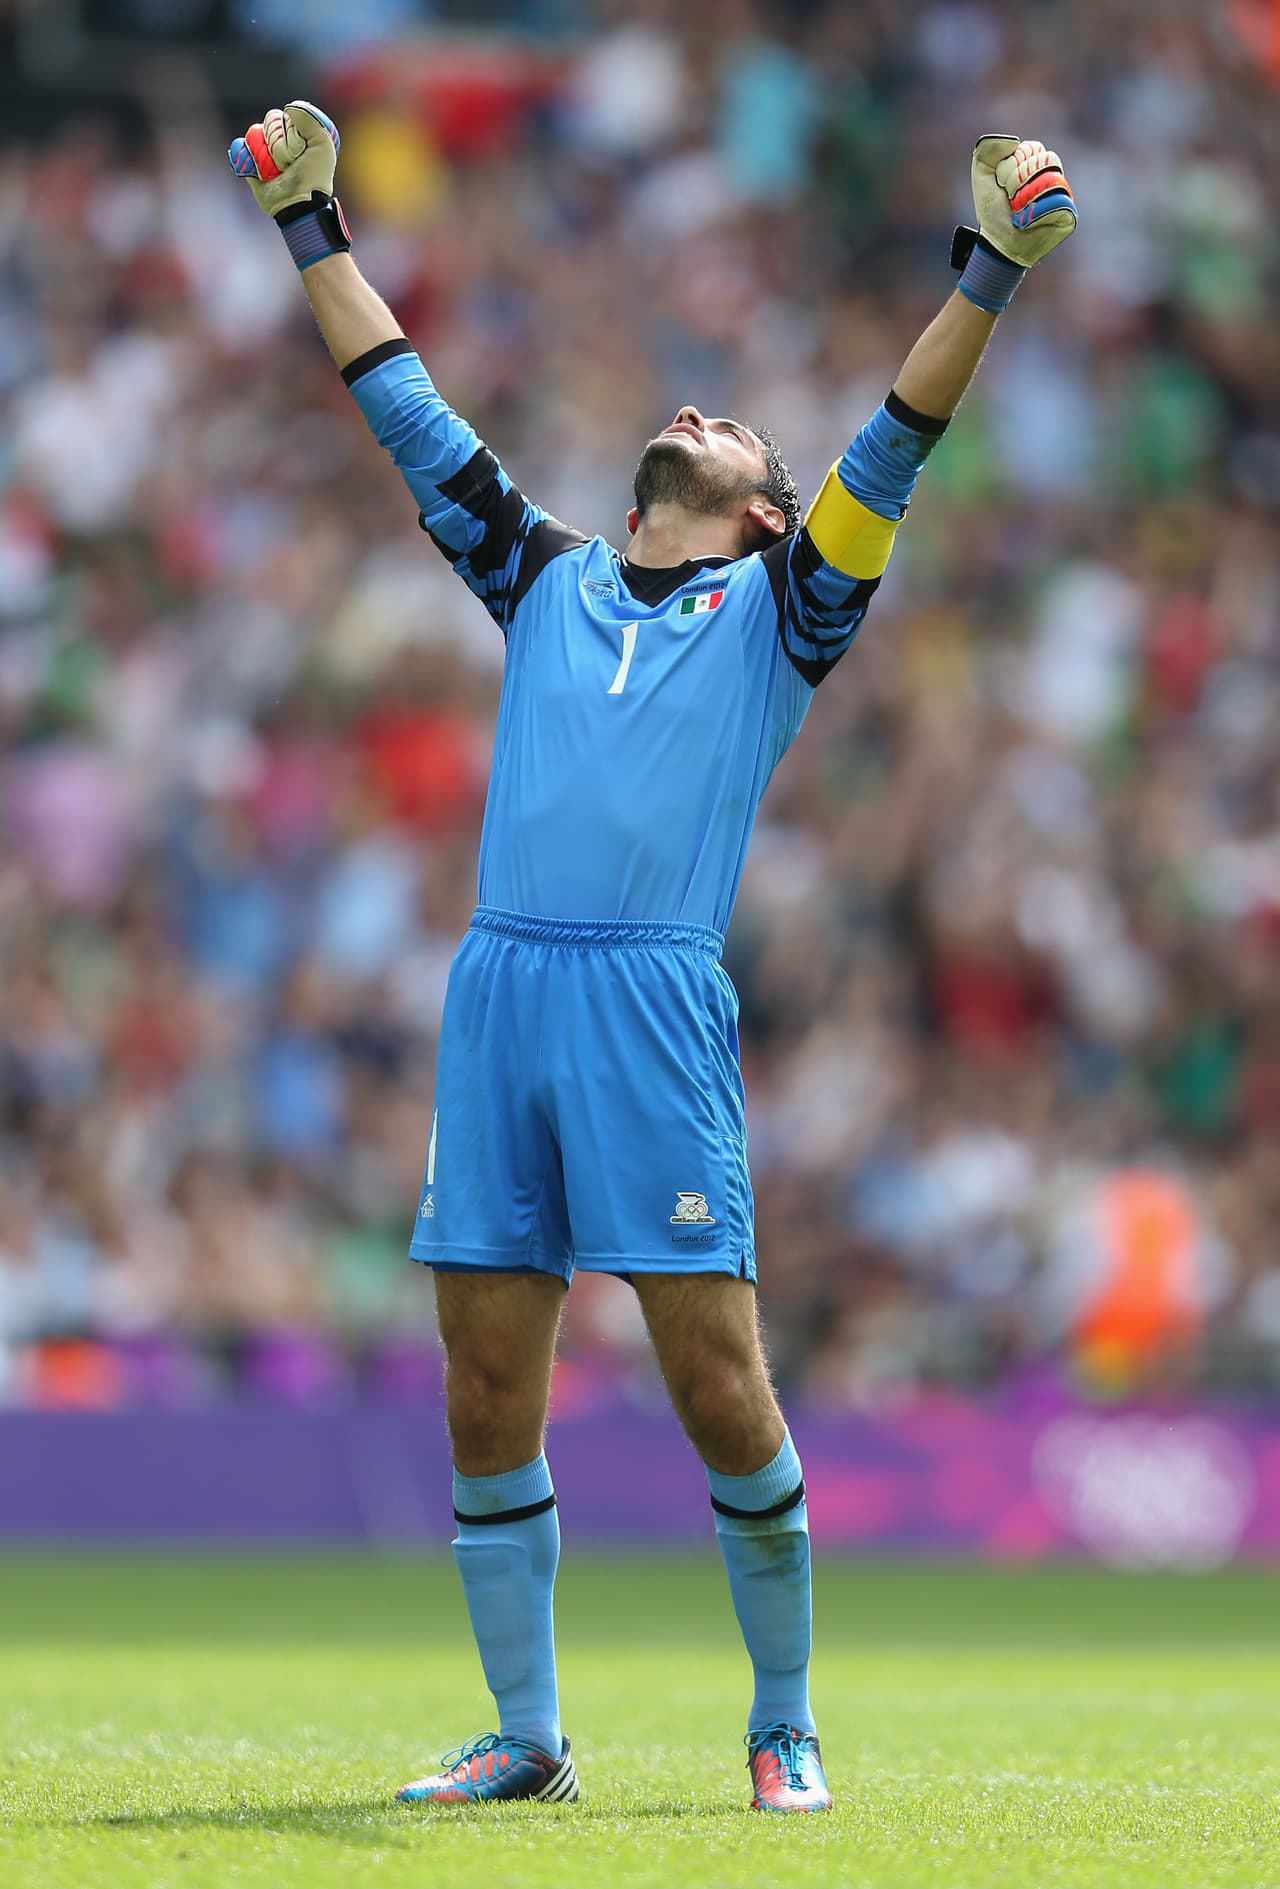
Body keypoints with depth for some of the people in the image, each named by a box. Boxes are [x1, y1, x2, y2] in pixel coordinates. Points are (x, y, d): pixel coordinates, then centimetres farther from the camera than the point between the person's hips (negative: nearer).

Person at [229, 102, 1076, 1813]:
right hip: (497, 990, 4)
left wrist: (989, 271, -9)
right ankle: (528, 1741, 11)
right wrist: (312, 226, 27)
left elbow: (889, 453, 2)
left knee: (718, 1388, -7)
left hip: (658, 1001, -4)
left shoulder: (776, 610, 13)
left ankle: (784, 1725, 7)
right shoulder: (549, 582, 22)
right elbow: (409, 414, 25)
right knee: (487, 1398, 2)